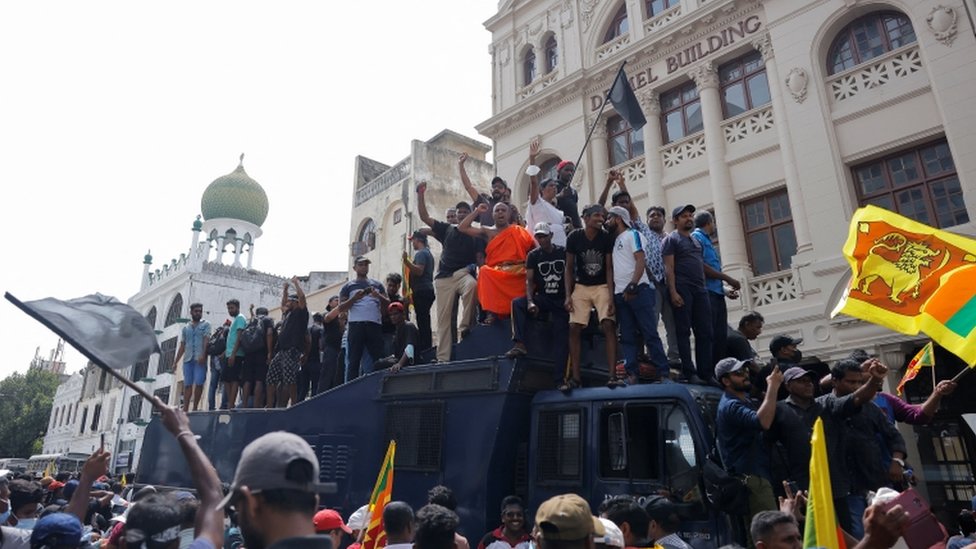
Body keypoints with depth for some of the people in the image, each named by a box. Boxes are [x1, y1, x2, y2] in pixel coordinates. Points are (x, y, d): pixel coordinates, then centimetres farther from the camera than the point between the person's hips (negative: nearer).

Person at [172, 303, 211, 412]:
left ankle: (195, 408, -1)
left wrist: (203, 355, -18)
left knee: (199, 383, -9)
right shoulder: (185, 328, 20)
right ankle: (185, 409, 3)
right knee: (187, 384, 2)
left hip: (200, 359, -4)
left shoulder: (205, 325, 8)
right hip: (188, 359, 4)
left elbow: (206, 340, -5)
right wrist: (175, 361, 12)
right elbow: (182, 346, 19)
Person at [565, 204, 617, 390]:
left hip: (603, 286, -1)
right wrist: (568, 295, -8)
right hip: (581, 287, 1)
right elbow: (569, 268, -1)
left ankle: (613, 375, -16)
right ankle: (575, 377, -1)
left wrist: (611, 296, -16)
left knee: (609, 326, -17)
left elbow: (609, 268, -7)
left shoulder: (607, 238, -9)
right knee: (574, 328, -6)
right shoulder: (574, 237, -7)